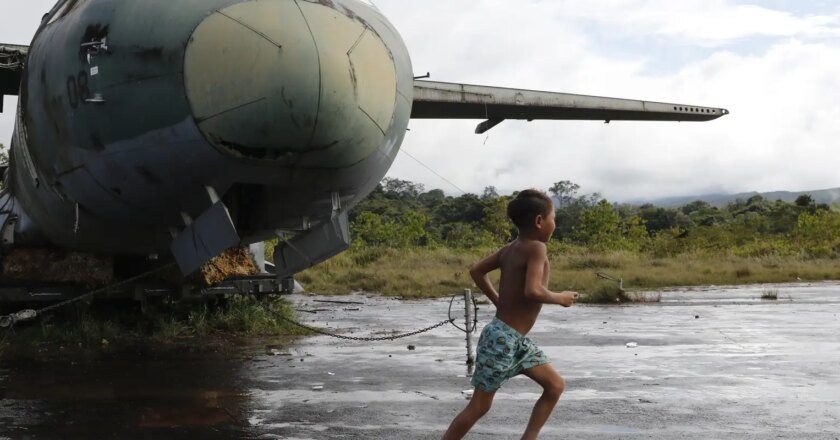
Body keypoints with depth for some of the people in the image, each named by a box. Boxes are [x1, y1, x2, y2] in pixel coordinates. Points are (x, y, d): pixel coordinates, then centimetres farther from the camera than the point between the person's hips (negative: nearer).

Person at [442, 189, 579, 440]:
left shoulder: (512, 248, 7)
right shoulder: (536, 248, -17)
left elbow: (477, 271, 16)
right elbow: (532, 290, -31)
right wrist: (559, 298, -13)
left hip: (517, 340, 9)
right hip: (503, 338, -9)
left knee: (555, 386, 12)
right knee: (480, 406, -1)